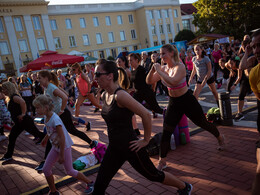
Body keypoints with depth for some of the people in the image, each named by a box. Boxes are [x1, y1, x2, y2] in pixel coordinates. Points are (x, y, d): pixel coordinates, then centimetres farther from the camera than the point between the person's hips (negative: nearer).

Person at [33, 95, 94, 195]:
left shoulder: (55, 119, -29)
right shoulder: (46, 117, -3)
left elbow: (62, 138, -26)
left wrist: (61, 155, -21)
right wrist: (45, 139, 35)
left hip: (65, 147, -8)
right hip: (55, 147, 8)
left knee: (69, 171, 6)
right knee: (46, 169, 6)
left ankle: (89, 183, 26)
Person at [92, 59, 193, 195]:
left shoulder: (120, 95, -23)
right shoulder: (105, 96, 3)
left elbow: (145, 114, -26)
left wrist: (146, 140, -17)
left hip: (130, 147, -8)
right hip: (114, 148, 8)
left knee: (154, 175, 14)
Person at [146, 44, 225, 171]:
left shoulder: (180, 67, -22)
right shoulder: (163, 69, -2)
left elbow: (173, 81, -40)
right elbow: (149, 81, -2)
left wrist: (159, 71, -32)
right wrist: (152, 70, -18)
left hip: (187, 100, -5)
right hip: (173, 102, 5)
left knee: (203, 123, 15)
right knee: (166, 132, -1)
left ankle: (220, 138, 48)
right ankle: (162, 161, 12)